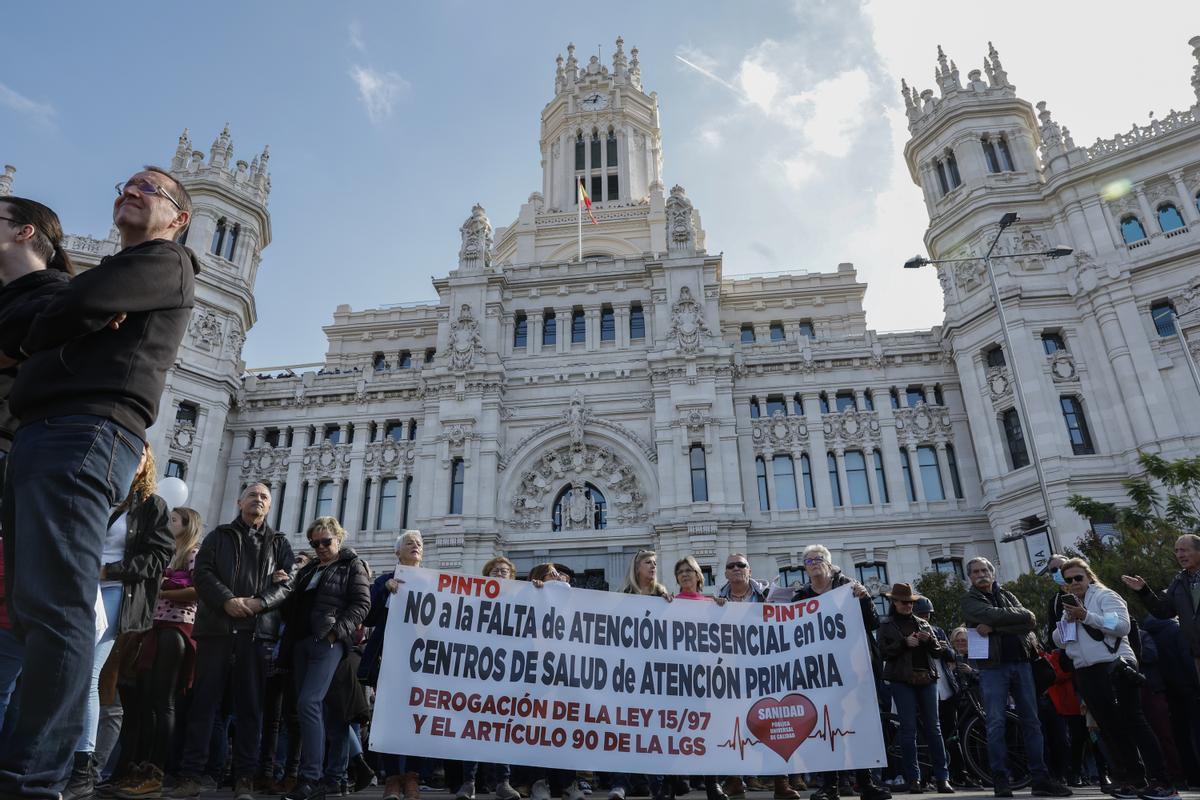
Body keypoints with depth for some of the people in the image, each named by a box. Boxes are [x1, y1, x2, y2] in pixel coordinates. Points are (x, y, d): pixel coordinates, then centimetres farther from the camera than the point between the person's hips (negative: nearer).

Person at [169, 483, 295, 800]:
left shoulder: (279, 543, 15)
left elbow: (287, 583, 4)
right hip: (216, 626, 0)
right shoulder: (219, 536, 14)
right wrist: (227, 600, -15)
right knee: (204, 700, 1)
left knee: (250, 704, 1)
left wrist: (258, 602, -14)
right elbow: (203, 572, 1)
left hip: (258, 630, 0)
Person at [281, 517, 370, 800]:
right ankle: (334, 774, 16)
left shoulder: (352, 566, 3)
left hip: (328, 642, -7)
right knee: (308, 707, 7)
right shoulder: (308, 569, 22)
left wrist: (338, 630, -16)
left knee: (309, 703, -18)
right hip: (301, 641, 7)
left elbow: (362, 603, -7)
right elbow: (293, 603, 27)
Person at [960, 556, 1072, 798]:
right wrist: (1021, 615, -4)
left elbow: (1030, 622, -1)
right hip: (992, 666, -4)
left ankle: (1040, 778, 12)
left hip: (1021, 663, 4)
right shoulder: (969, 600, 4)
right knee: (996, 723, -5)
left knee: (1031, 721, 5)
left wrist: (994, 627, -13)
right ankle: (1000, 779, 0)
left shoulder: (1006, 595, 15)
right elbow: (991, 614, -16)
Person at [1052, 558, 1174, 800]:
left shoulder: (1105, 596, -3)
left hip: (1114, 667, -7)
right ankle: (1134, 779, 17)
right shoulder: (1070, 605, 19)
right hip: (1087, 674, 7)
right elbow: (1059, 641, 16)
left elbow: (1122, 626, -19)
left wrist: (1086, 616, -22)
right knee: (1108, 727, 9)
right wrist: (1067, 620, -1)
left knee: (1133, 721, -9)